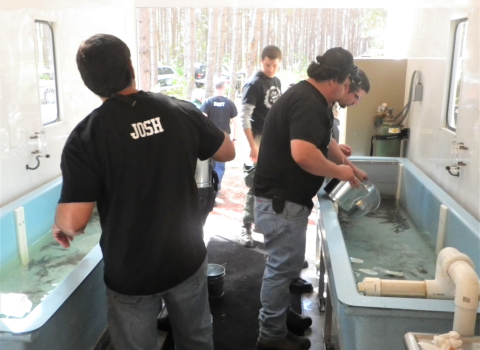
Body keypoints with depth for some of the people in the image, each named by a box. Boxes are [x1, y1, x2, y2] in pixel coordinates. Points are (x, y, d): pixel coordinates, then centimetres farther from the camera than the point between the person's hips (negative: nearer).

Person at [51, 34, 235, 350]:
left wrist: (61, 226, 2)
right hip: (188, 259, 3)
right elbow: (228, 153, 4)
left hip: (131, 273, -2)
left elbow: (74, 221, -22)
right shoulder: (182, 112, -11)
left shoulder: (86, 136, -19)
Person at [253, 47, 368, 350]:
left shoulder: (310, 99, 13)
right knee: (283, 267, 2)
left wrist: (351, 167, 20)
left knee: (285, 265, 21)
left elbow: (323, 141, 25)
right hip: (280, 201, -11)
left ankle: (279, 321, 38)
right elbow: (303, 154, -35)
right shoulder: (308, 103, -22)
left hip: (285, 198, 11)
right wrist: (339, 171, -19)